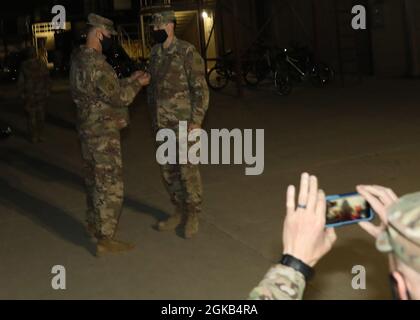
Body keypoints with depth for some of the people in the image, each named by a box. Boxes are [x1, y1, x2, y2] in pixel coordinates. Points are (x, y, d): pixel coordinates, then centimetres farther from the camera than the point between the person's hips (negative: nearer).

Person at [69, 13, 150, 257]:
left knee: (95, 180, 21)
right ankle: (106, 239, 3)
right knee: (111, 185, -3)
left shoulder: (80, 60, 10)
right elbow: (119, 97, -19)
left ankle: (95, 224, 36)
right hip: (104, 133, -10)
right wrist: (137, 84, -4)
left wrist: (129, 80, 12)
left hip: (89, 129, 10)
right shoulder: (96, 63, -22)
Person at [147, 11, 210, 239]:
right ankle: (180, 211, 26)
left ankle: (193, 214, 12)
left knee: (187, 169, -3)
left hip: (184, 123, -7)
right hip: (162, 124, 7)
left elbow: (200, 89, -12)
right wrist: (154, 117, 17)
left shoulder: (187, 52, -10)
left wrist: (197, 120, -16)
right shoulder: (155, 54, 10)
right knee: (168, 170, 12)